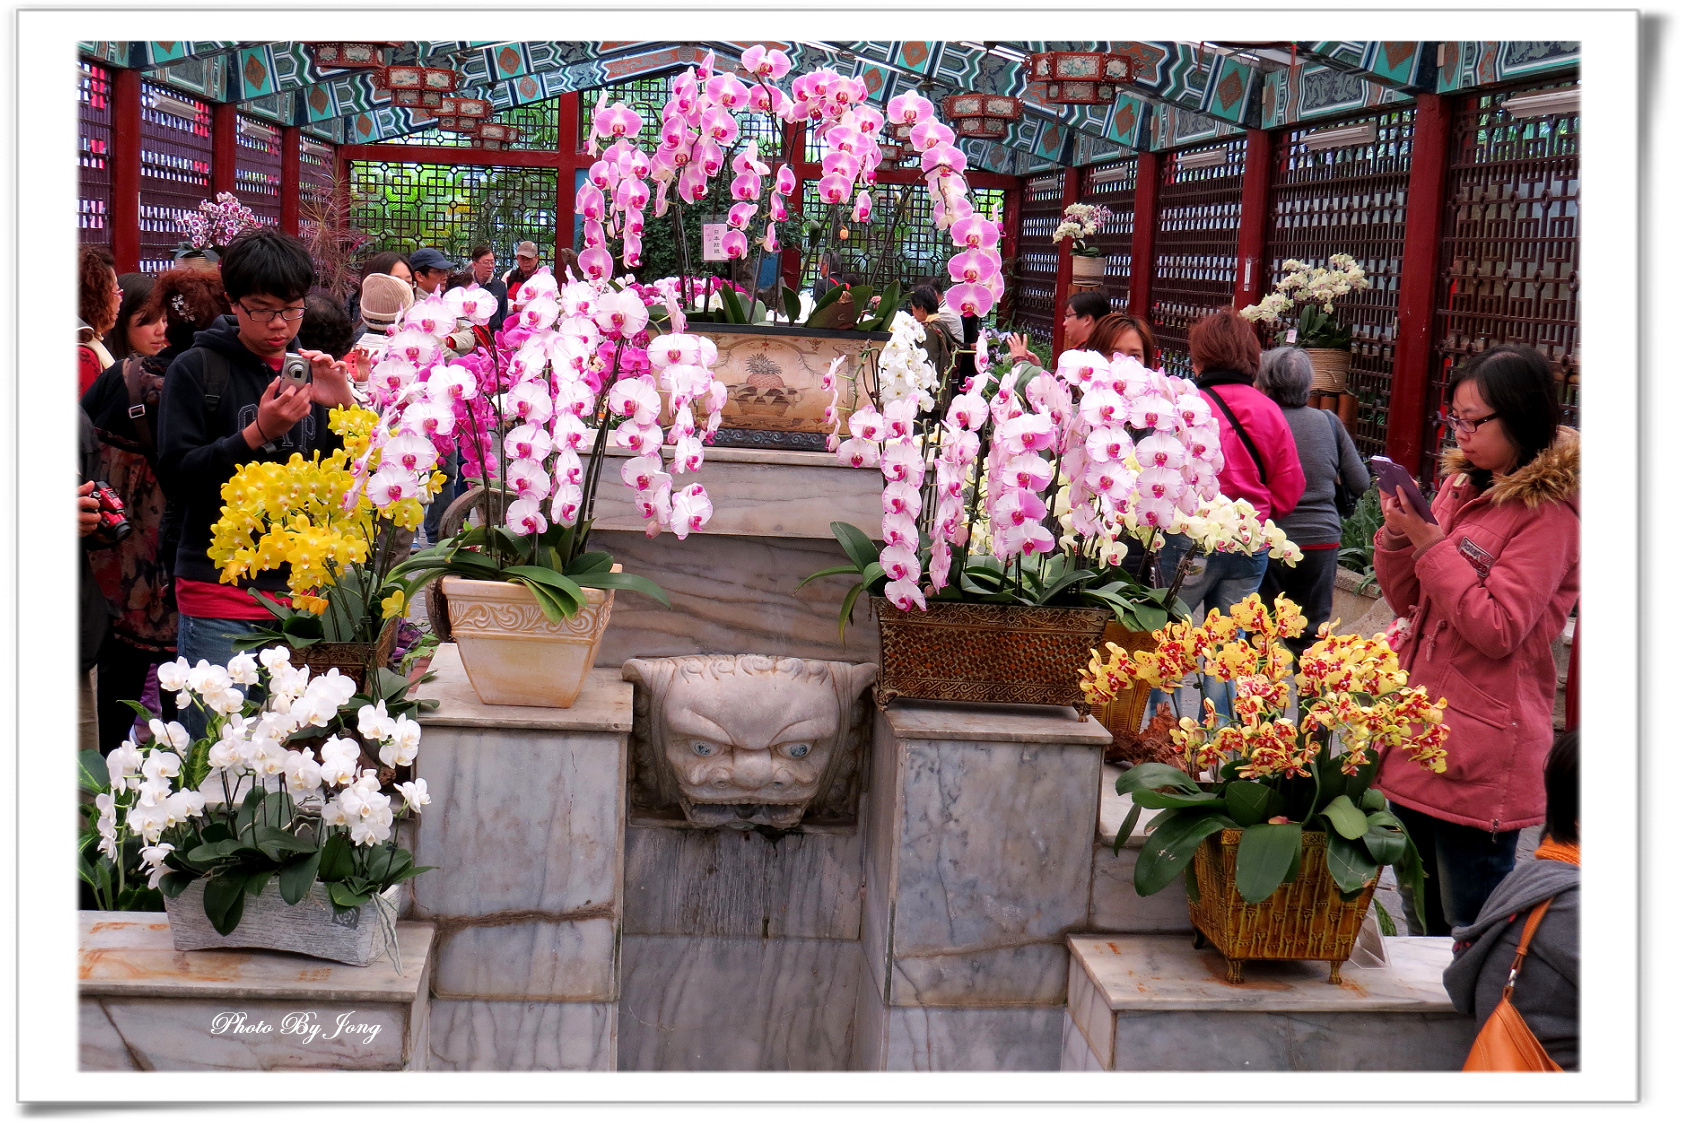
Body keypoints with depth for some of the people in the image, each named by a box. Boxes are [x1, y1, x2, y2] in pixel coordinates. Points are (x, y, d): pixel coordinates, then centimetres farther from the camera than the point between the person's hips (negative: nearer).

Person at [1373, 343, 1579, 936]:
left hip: (1480, 750, -8)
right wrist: (1397, 535, -3)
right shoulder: (1460, 486, 11)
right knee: (1422, 924, 18)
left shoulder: (1547, 513, -12)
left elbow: (1497, 630, -20)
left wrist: (1430, 543, -20)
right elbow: (1410, 606, 14)